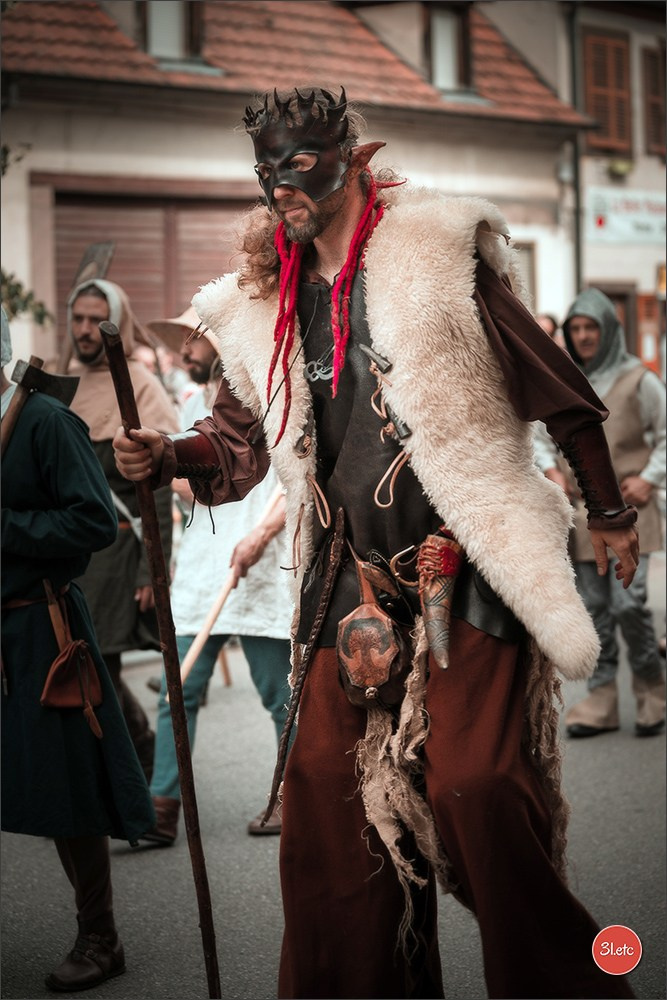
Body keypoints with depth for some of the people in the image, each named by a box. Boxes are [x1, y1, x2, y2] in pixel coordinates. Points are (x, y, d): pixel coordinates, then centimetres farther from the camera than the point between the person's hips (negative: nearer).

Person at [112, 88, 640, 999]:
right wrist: (170, 456, -2)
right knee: (326, 782, 4)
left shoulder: (439, 256, -4)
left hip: (463, 567, -5)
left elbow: (559, 392, 1)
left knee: (473, 787, -13)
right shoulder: (264, 308, 10)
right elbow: (241, 441, 19)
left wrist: (610, 514, 5)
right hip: (352, 582, 5)